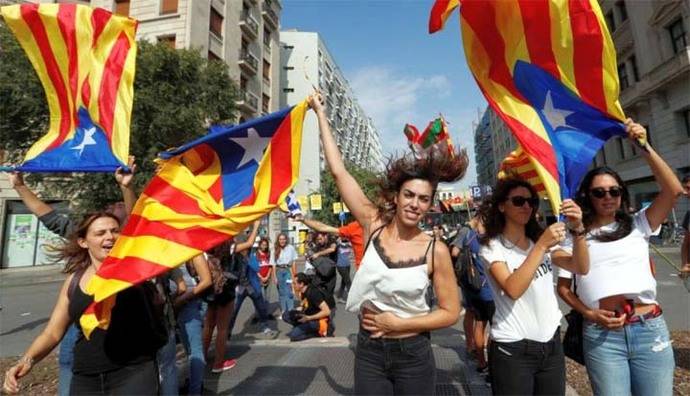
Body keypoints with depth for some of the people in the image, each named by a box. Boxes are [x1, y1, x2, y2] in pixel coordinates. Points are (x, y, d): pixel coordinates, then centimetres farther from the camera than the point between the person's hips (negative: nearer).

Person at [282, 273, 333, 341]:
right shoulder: (304, 292, 3)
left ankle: (317, 333, -5)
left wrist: (308, 318, -24)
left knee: (293, 335, -24)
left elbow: (327, 311, -26)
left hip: (319, 321, -9)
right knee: (286, 316, -1)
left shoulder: (313, 293, -24)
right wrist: (296, 311, -1)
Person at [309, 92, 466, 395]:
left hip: (413, 356, -1)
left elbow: (450, 312, -5)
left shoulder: (436, 250, -12)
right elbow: (338, 171, -11)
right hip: (369, 352, 1)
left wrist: (397, 323, -13)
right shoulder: (375, 226, -10)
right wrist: (320, 112, -7)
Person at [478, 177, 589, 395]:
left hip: (551, 344, 5)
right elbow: (513, 289, -24)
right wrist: (542, 246, -26)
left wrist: (577, 229, -19)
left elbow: (581, 268, -5)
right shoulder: (492, 247, -10)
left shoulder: (540, 241, 7)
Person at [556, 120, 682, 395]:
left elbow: (674, 190, -7)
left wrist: (644, 146, -11)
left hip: (650, 329, 1)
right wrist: (589, 314, -9)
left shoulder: (638, 225, 8)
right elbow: (562, 286, 7)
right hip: (601, 335, -1)